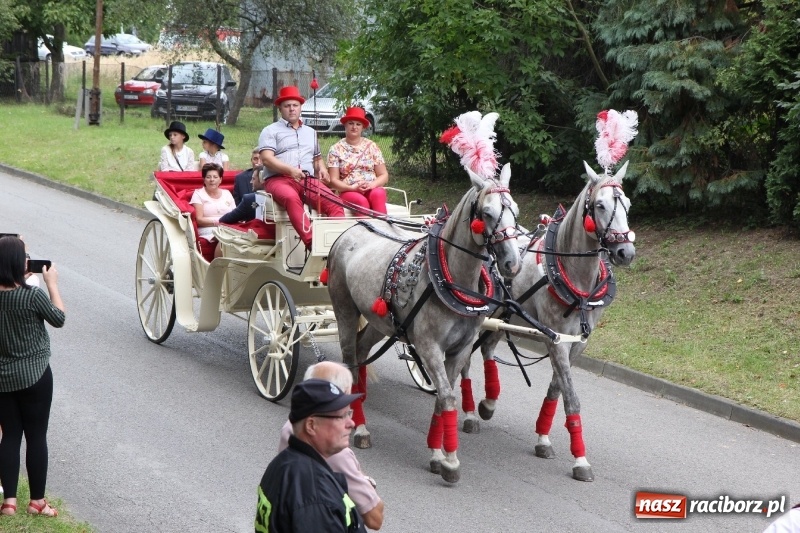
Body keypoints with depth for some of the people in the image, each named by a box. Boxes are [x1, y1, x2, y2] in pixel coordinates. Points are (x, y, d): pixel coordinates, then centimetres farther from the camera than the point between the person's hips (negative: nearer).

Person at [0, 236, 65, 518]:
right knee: (36, 437, 7)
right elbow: (59, 319, -4)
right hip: (34, 376, -4)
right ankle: (37, 500, 14)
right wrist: (52, 283, 3)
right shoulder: (33, 296, -21)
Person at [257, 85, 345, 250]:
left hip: (308, 180, 5)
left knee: (333, 202, -27)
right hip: (278, 179, -4)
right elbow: (266, 159, -3)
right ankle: (310, 242, -52)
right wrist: (290, 170, -19)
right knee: (292, 198, -41)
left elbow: (317, 158, 39)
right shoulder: (270, 131, 12)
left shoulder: (310, 132, 30)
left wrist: (321, 168, 13)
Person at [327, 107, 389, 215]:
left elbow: (384, 175, 11)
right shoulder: (336, 149, 6)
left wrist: (372, 184, -11)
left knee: (378, 194, -35)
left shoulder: (371, 146, 12)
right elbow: (333, 180, 1)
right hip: (348, 192, -1)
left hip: (372, 189, 2)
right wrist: (352, 187, -17)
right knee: (361, 201, -37)